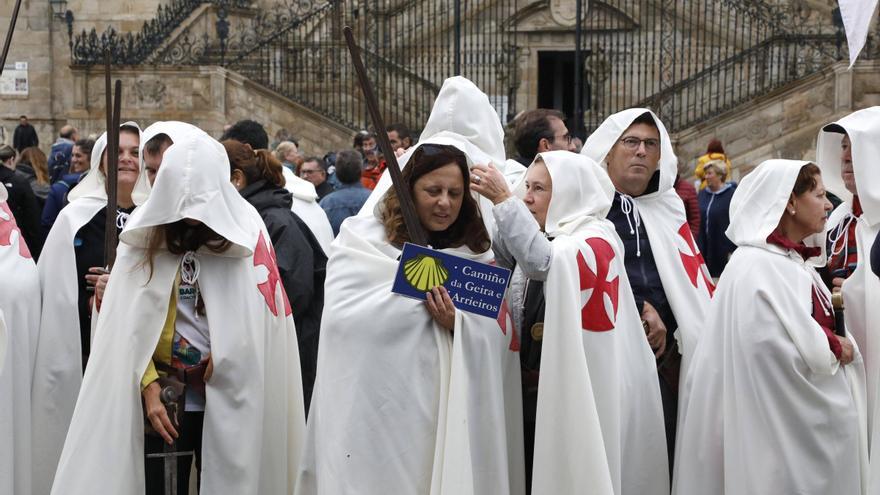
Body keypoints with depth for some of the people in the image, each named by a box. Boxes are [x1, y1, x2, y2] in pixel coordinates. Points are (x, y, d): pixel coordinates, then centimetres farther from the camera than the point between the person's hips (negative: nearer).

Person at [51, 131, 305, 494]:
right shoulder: (146, 235, 0)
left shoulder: (245, 232, -4)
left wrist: (225, 360, -11)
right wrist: (149, 385, -12)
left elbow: (260, 326, -1)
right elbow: (130, 323, -3)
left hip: (228, 402, -1)